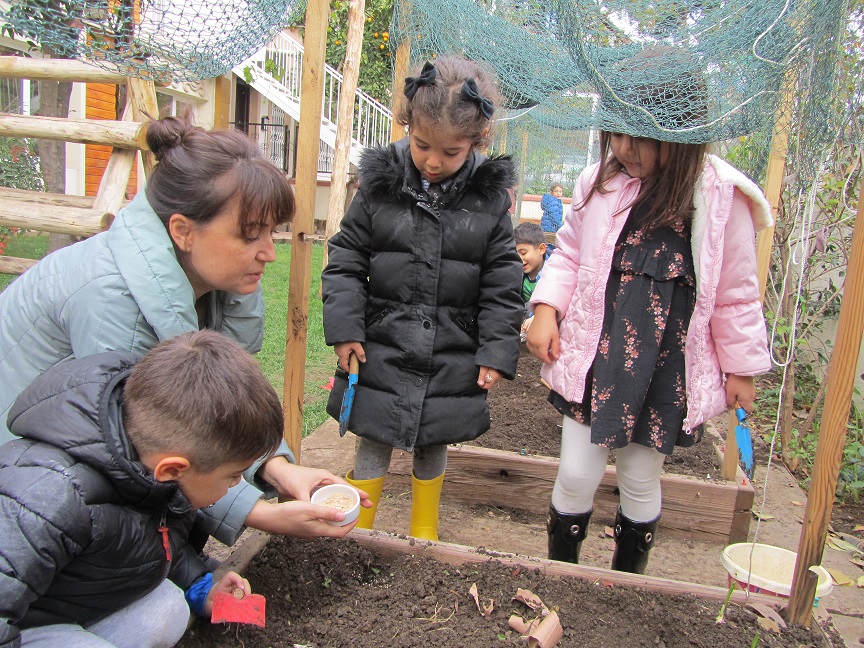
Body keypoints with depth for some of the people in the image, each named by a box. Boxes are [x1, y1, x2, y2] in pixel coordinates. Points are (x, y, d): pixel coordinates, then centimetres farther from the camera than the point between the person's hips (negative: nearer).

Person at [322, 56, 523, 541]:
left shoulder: (490, 197, -4)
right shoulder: (380, 184, -5)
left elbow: (502, 286, 0)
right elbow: (345, 261, 0)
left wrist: (498, 351, -4)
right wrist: (345, 328, -7)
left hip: (452, 359, 1)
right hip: (382, 350, 0)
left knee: (433, 448, 16)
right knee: (373, 445, 9)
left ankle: (424, 541, 37)